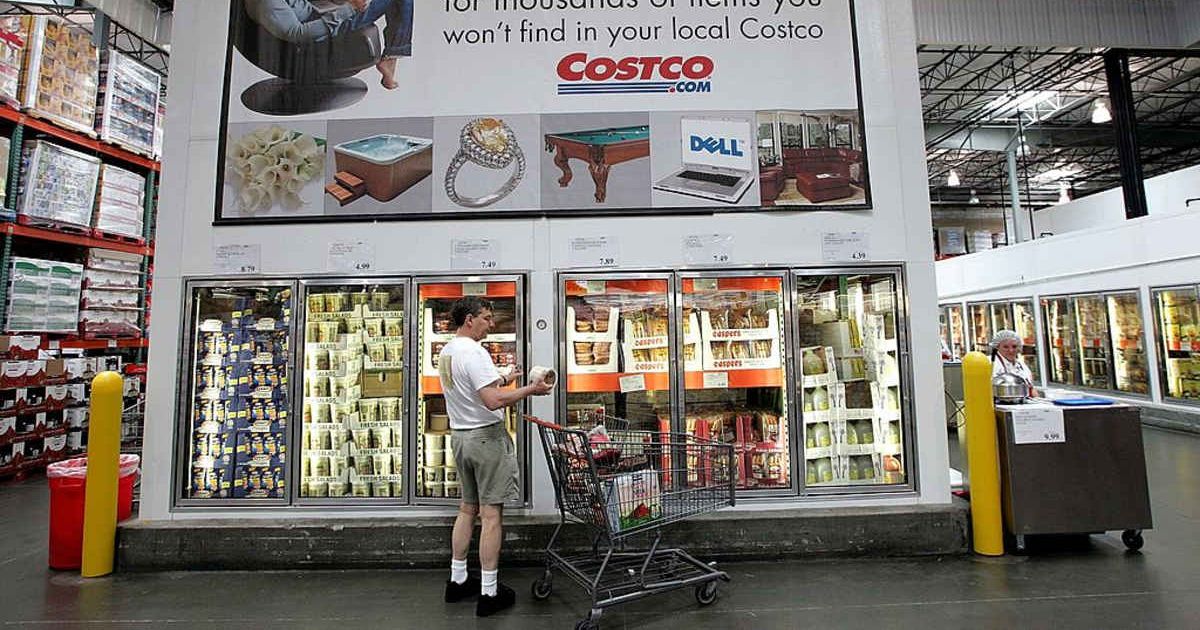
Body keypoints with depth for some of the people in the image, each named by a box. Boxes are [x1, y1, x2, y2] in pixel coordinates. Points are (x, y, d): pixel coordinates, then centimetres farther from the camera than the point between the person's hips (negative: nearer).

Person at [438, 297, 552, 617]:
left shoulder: (446, 351, 11)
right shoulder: (474, 352, -19)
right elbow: (493, 401, -27)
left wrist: (503, 380, 17)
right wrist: (530, 390, -17)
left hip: (460, 435, 9)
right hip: (486, 436, -9)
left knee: (467, 508, 19)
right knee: (491, 513, 0)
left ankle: (457, 580, 29)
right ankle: (489, 593, 9)